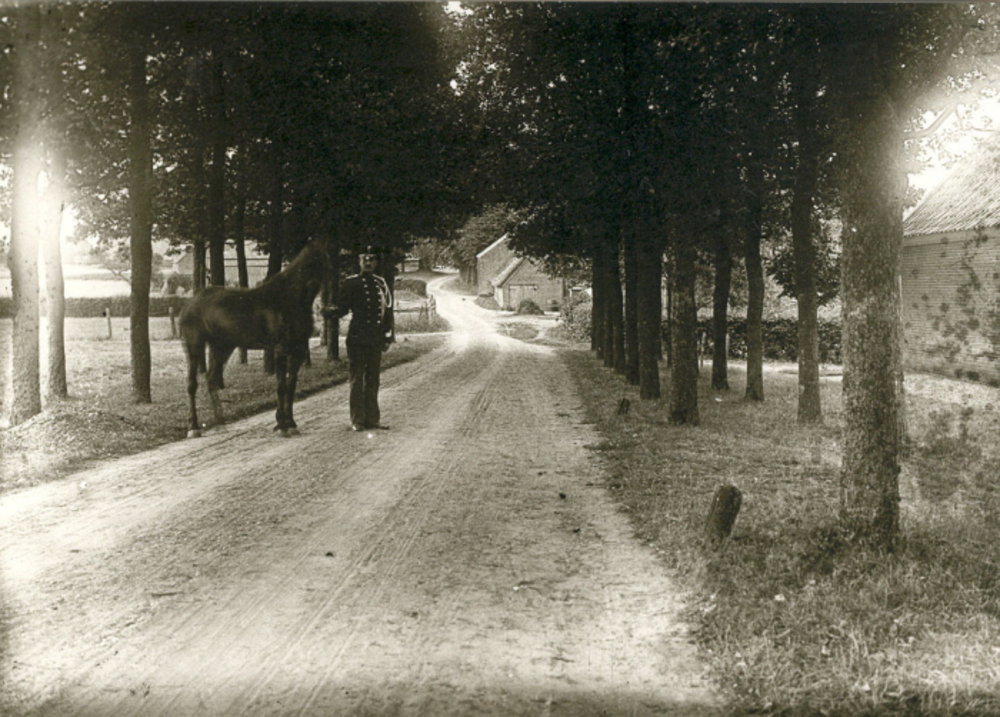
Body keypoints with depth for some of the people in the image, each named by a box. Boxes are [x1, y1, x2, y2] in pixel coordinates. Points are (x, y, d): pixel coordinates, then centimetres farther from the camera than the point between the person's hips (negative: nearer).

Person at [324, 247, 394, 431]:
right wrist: (328, 311, -24)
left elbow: (388, 310, 15)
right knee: (357, 379, 0)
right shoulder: (351, 283, 0)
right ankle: (357, 420, 4)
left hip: (376, 339, 4)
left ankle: (372, 418, 16)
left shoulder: (381, 283, 11)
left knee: (373, 379, 9)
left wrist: (388, 337, 12)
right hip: (357, 338, -4)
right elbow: (341, 308, -2)